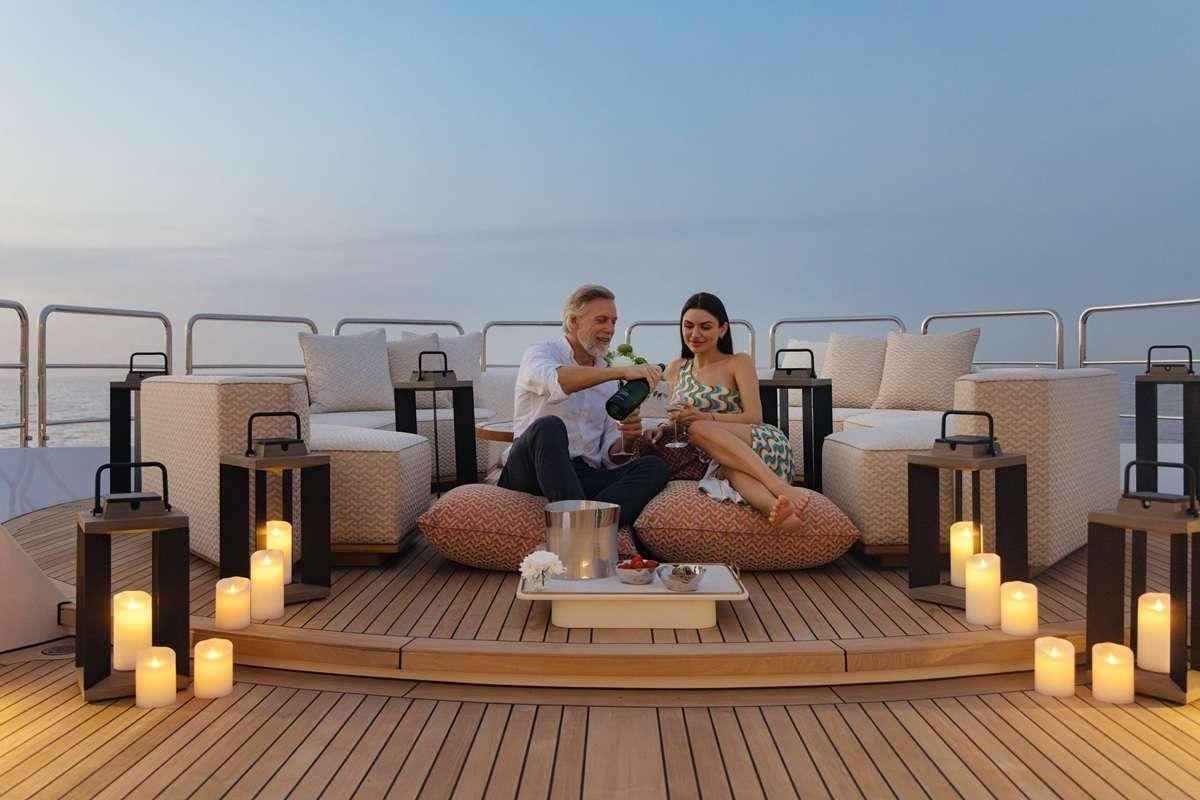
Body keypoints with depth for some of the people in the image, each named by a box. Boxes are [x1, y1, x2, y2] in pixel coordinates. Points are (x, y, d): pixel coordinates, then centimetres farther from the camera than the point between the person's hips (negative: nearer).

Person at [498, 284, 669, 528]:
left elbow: (609, 454, 15)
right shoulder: (541, 353, 5)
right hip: (530, 474, -5)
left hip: (584, 479, 5)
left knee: (654, 467, -19)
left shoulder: (607, 378, 22)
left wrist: (626, 439, -9)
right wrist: (623, 371, -30)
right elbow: (555, 381, -23)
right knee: (549, 426, -35)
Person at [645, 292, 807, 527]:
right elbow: (679, 419, 25)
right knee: (732, 469, -37)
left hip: (764, 446, -2)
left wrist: (706, 418, -19)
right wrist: (662, 429, 1)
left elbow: (754, 417, -5)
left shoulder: (738, 363, 5)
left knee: (699, 429, -33)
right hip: (721, 460, 2)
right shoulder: (676, 369, 20)